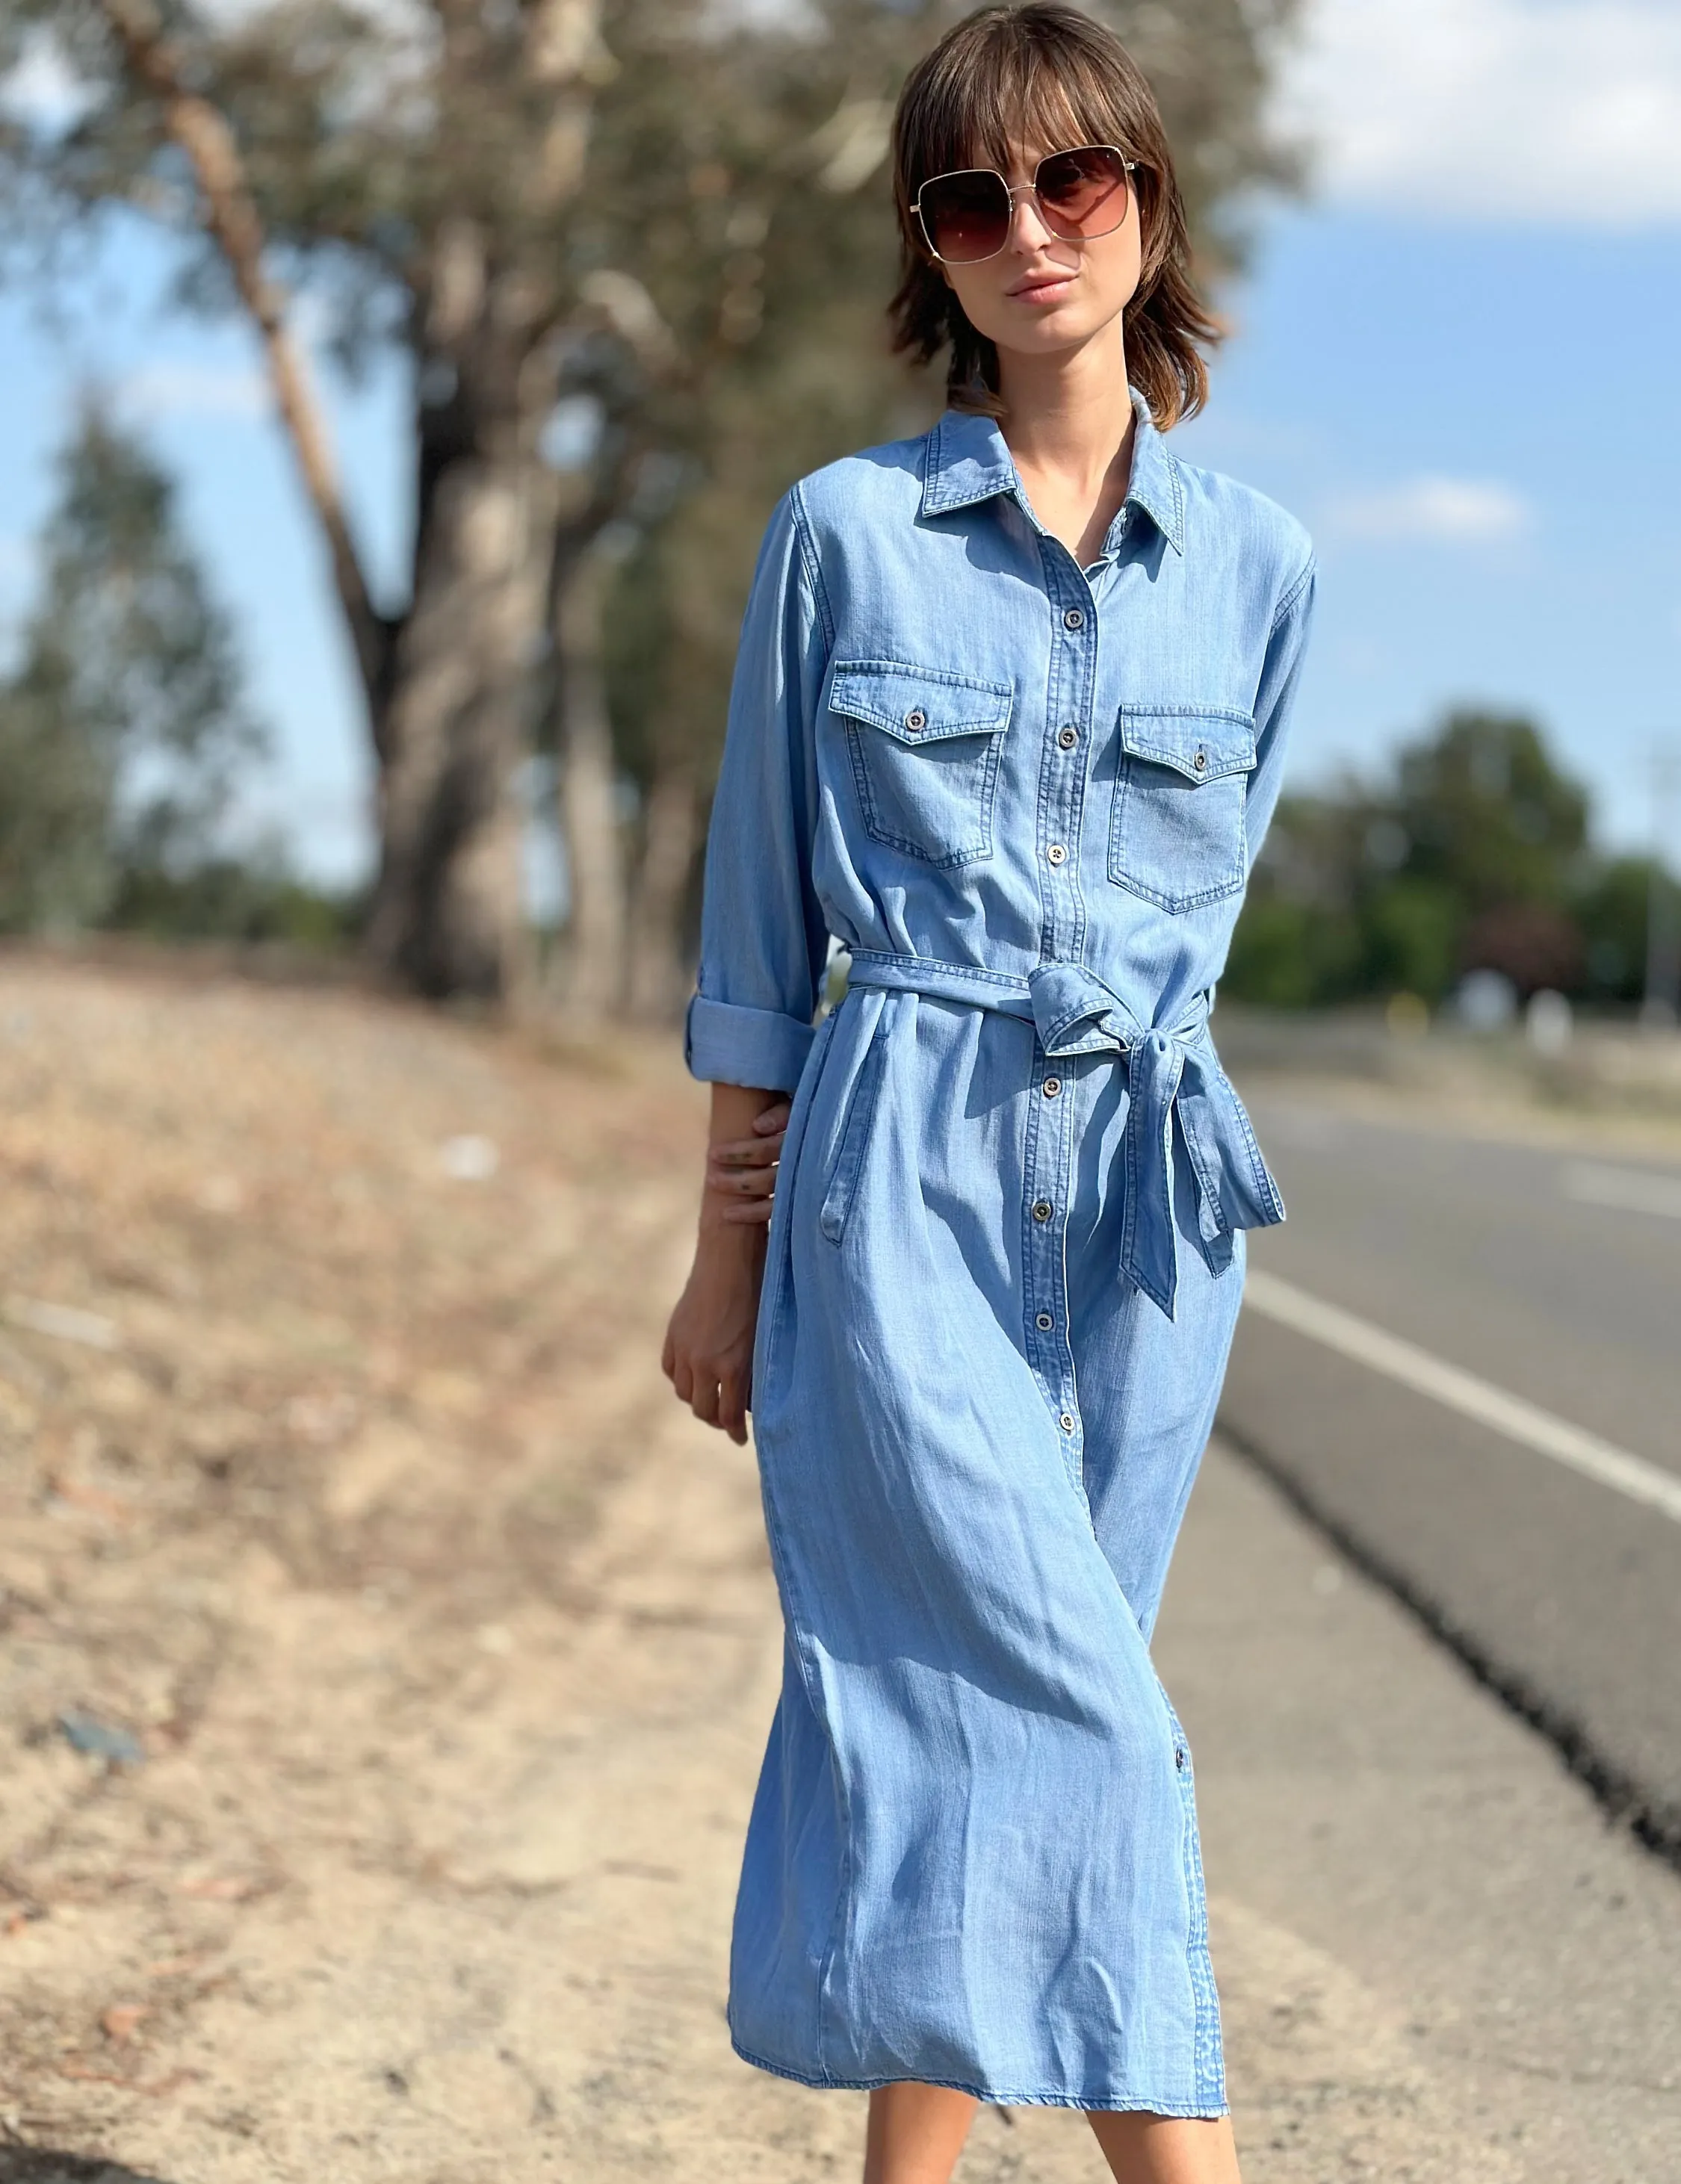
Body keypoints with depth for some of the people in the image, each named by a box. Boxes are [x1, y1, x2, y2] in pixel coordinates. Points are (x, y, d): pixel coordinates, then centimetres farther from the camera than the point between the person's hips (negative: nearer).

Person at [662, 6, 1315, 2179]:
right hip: (901, 1179, -3)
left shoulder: (1256, 568, 7)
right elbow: (761, 919, 6)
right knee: (1075, 1712, -12)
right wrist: (731, 1247, 7)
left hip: (1145, 1187, 3)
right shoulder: (844, 533, 1)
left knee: (971, 1711, 7)